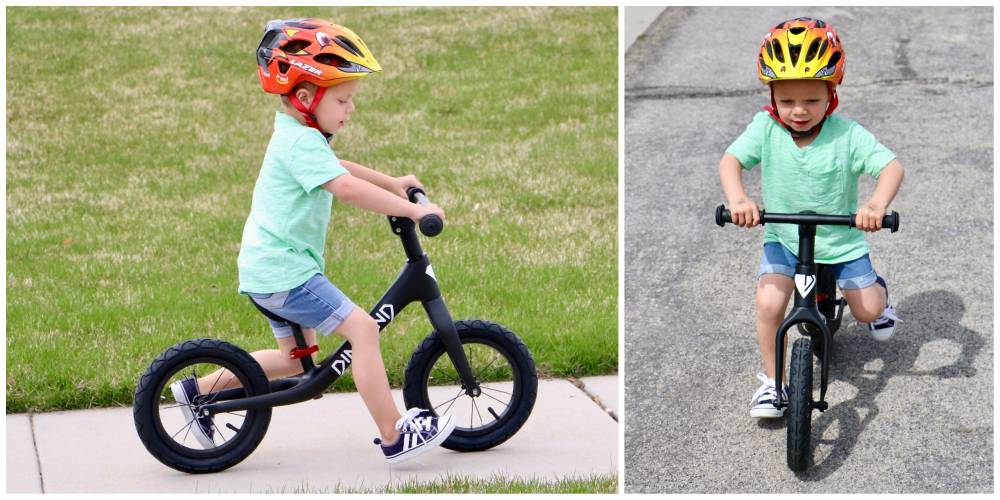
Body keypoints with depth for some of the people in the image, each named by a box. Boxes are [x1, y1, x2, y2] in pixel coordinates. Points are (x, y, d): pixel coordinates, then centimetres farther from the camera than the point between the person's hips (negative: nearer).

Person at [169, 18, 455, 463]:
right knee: (362, 329, -13)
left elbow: (338, 168, 34)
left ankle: (198, 390, 27)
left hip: (266, 269, 11)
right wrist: (411, 210, -28)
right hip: (284, 273, -11)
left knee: (296, 358, 21)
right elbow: (347, 188, -31)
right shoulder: (301, 142, -19)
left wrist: (393, 183, 35)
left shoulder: (296, 135, 15)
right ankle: (394, 437, -12)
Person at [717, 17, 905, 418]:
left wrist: (878, 204, -49)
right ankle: (771, 380, 2)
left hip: (841, 238, 0)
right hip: (783, 237, 0)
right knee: (769, 303, -20)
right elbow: (731, 160, -24)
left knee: (868, 311, 0)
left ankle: (876, 288, 39)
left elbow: (891, 166, -28)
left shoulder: (848, 135, -21)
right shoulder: (765, 127, -17)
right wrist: (737, 198, -45)